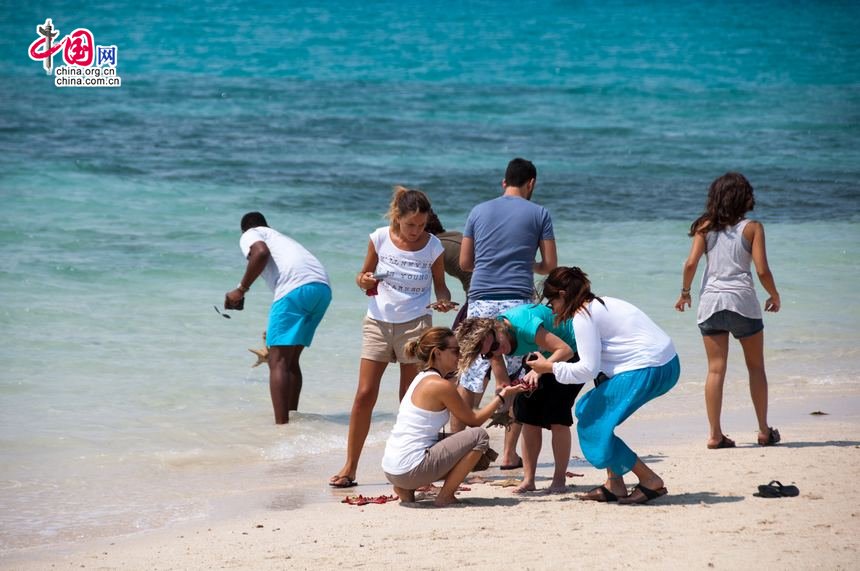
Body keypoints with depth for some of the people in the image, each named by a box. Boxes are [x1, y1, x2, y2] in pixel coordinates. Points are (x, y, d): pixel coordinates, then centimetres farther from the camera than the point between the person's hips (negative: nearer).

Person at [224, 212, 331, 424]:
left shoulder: (250, 235, 17)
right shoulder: (282, 238, 39)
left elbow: (261, 253, -9)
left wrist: (241, 289, 1)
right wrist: (274, 330, 54)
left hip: (296, 288, -7)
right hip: (323, 288, 7)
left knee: (278, 362, -7)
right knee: (291, 360, 19)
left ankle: (281, 425, -16)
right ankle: (291, 419, 22)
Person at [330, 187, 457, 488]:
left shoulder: (432, 246, -4)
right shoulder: (380, 238, -4)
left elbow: (440, 285, 6)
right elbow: (364, 276, 7)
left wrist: (444, 302, -16)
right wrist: (364, 281, -16)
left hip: (414, 325, -1)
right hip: (378, 323, 1)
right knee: (365, 395, -3)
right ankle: (350, 466, 4)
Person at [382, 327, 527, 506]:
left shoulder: (421, 378, 15)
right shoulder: (441, 385, -12)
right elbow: (474, 420, -2)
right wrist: (502, 397, 6)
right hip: (410, 469, -9)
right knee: (479, 436, -6)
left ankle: (406, 490, 15)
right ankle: (445, 496, -2)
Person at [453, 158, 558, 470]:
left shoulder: (479, 211, 12)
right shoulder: (538, 214, 6)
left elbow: (464, 262, 15)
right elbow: (550, 266, 7)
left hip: (480, 303, 2)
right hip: (518, 303, -2)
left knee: (469, 380, 4)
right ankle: (509, 453, 7)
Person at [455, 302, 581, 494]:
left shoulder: (524, 325, -38)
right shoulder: (490, 343, -16)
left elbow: (565, 350, -38)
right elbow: (503, 381, -14)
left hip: (570, 354, -7)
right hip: (541, 356, 7)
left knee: (557, 416, -15)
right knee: (529, 415, -3)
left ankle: (560, 479, -6)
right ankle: (528, 480, 2)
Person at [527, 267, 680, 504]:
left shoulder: (583, 316, -7)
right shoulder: (603, 304, 23)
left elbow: (589, 369, -11)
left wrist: (550, 367, 1)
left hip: (645, 371, -10)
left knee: (593, 428, -2)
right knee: (589, 410, 17)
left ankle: (651, 482, 0)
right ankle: (615, 485, 16)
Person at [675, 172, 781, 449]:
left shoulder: (706, 226, 5)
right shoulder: (752, 227, 0)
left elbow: (691, 263, -4)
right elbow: (762, 270, -6)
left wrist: (685, 292, 11)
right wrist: (774, 296, 11)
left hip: (710, 301, 2)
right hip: (742, 300, -2)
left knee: (716, 369, 3)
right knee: (756, 366, 12)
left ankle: (715, 434, -1)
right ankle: (764, 431, 14)